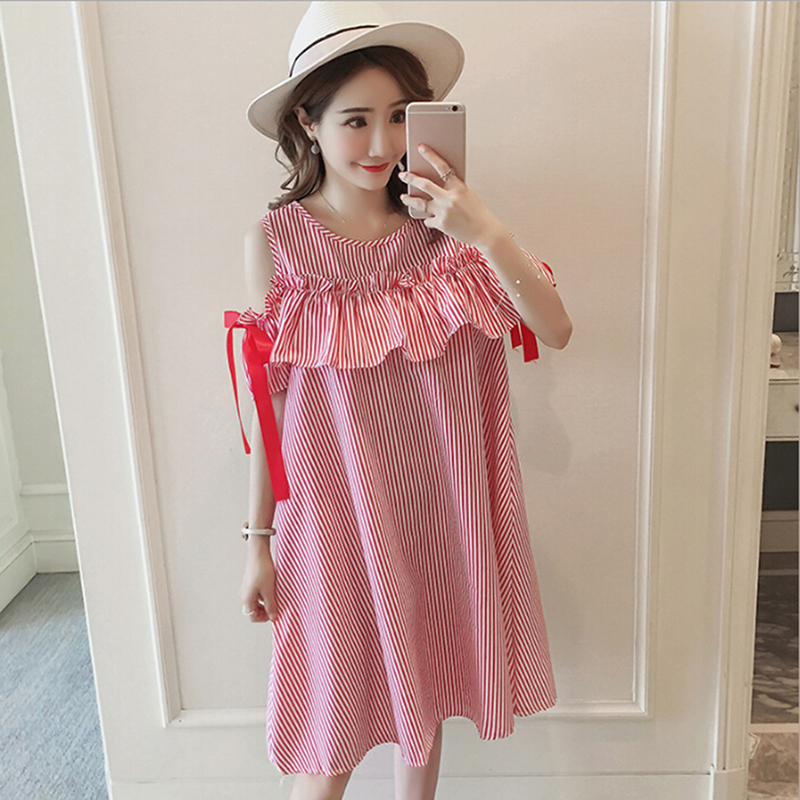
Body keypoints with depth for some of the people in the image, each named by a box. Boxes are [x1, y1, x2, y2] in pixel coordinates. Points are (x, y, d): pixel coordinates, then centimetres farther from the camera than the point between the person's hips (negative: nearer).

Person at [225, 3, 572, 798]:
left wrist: (488, 234, -25)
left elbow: (556, 331, -10)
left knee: (424, 694, 20)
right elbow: (271, 399, -4)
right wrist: (258, 539, 0)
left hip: (439, 503, 2)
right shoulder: (276, 241, -9)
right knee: (336, 716, 11)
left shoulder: (441, 225, -5)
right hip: (336, 508, -2)